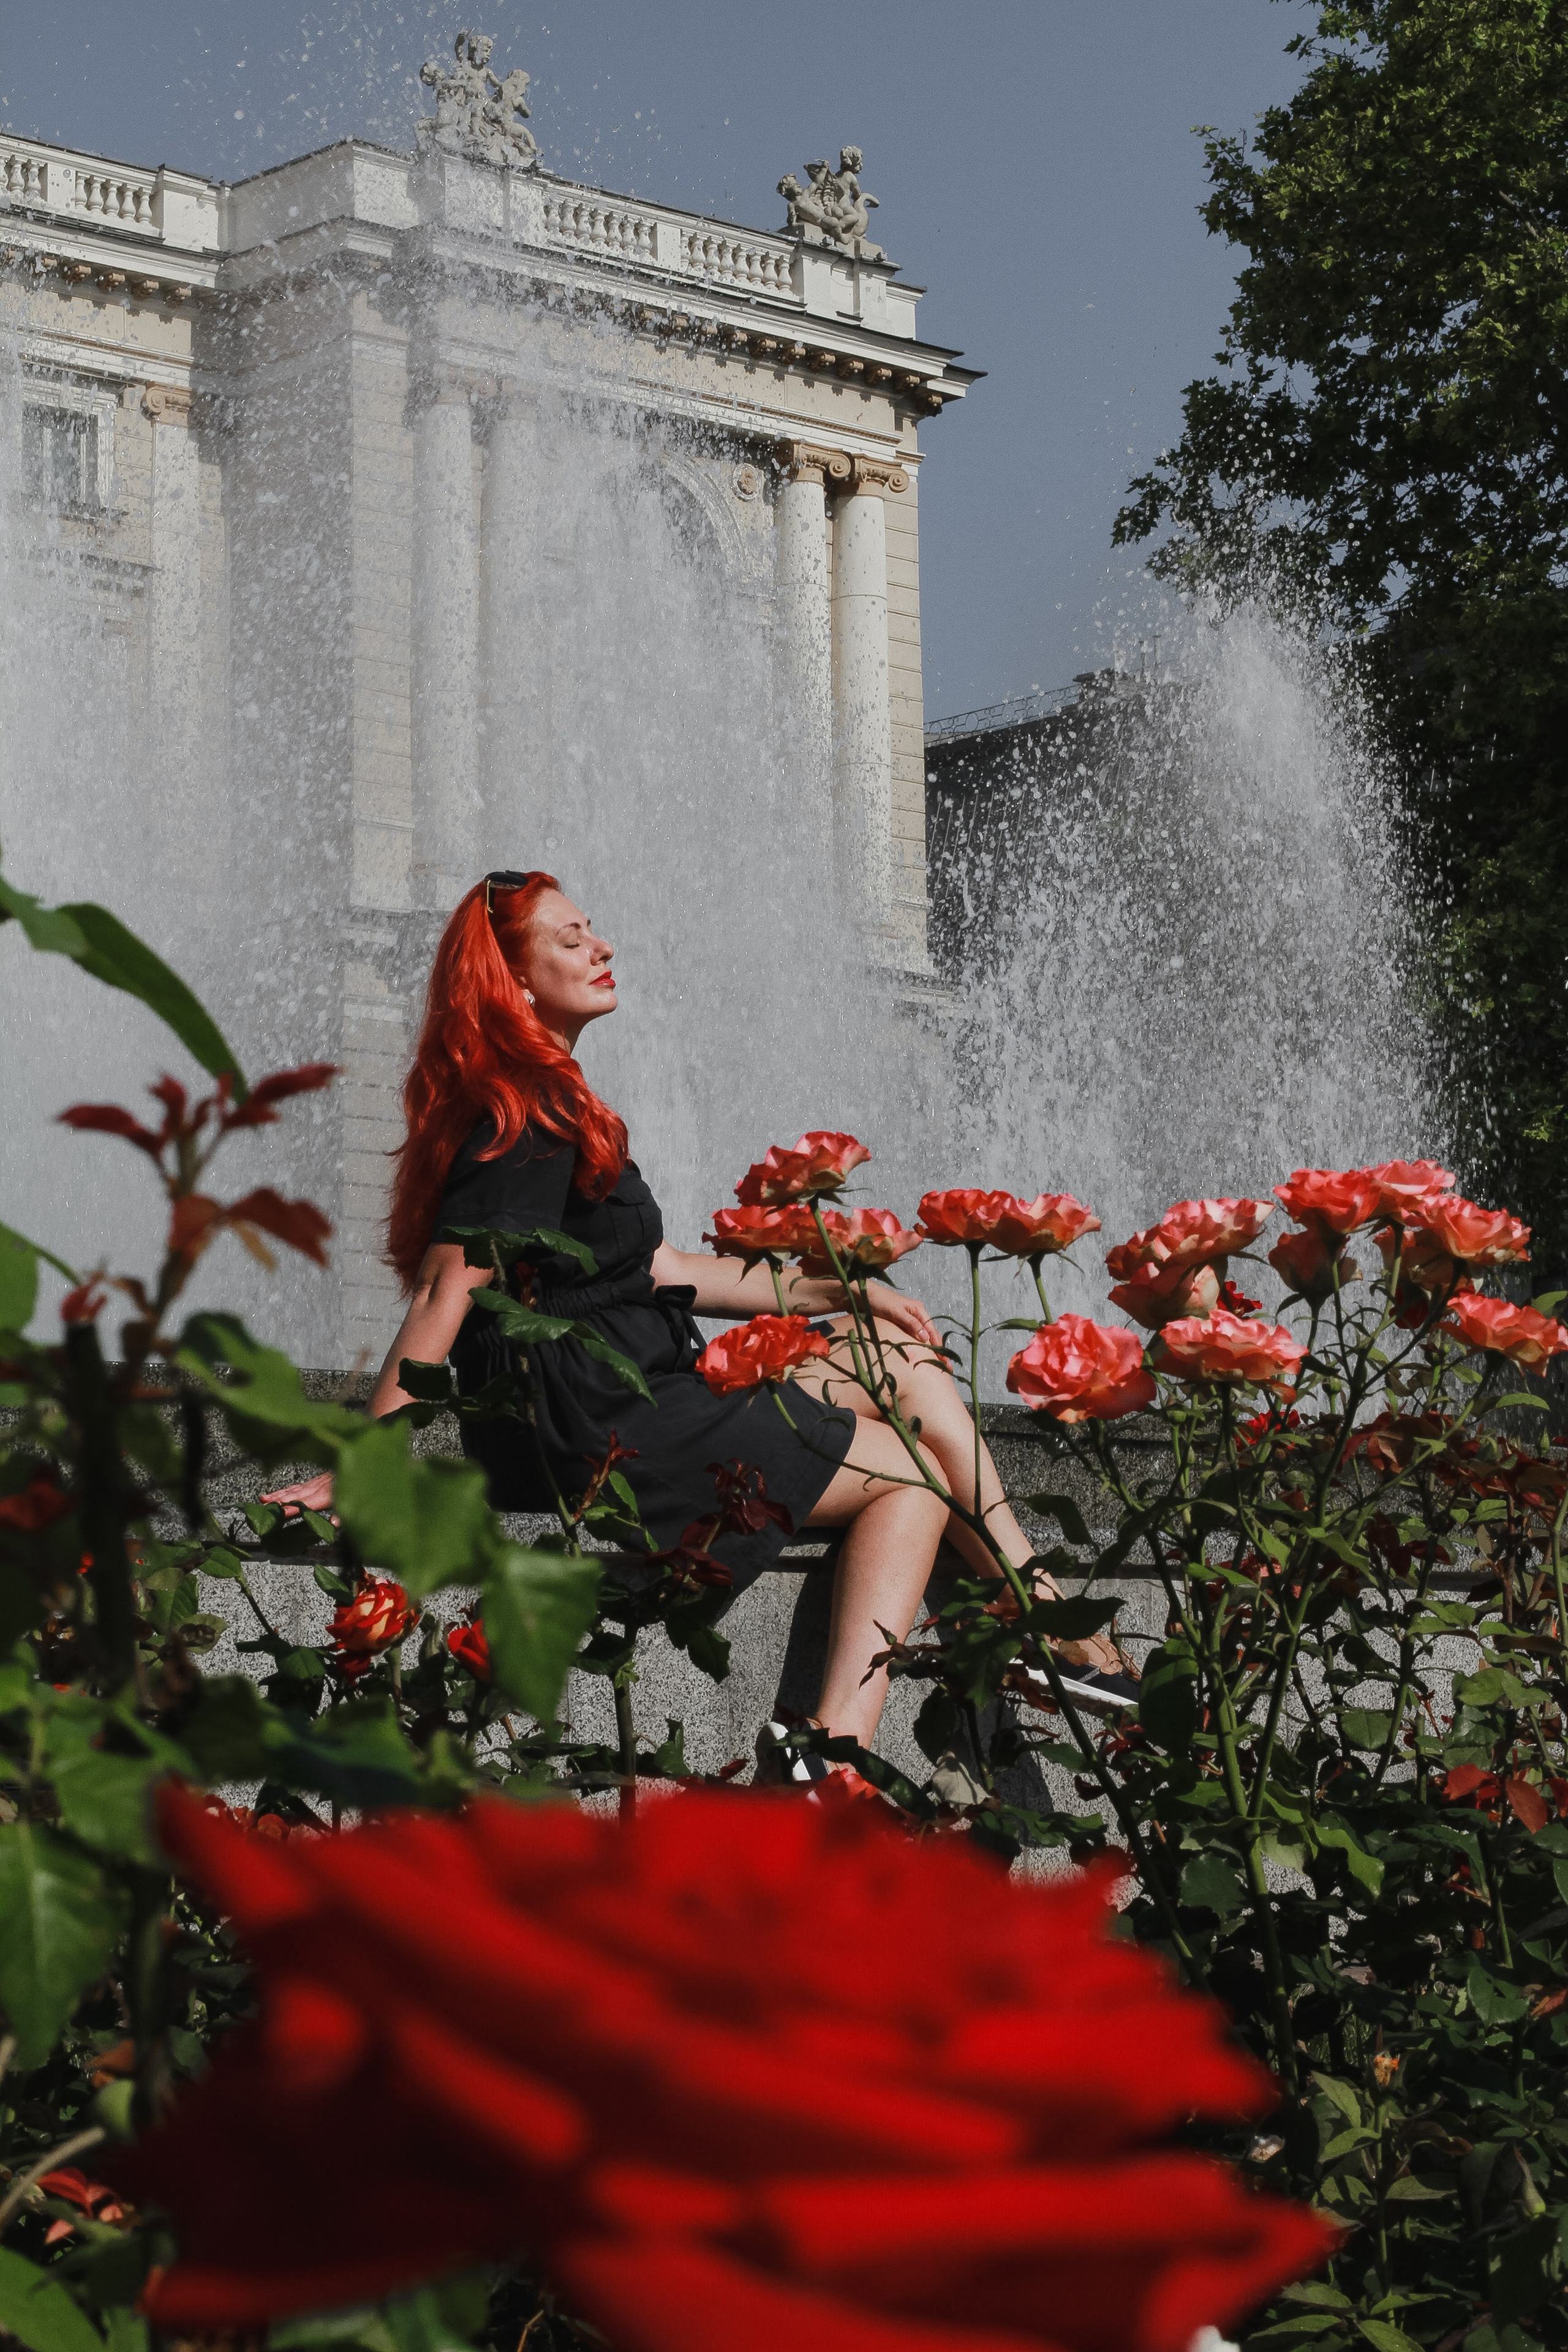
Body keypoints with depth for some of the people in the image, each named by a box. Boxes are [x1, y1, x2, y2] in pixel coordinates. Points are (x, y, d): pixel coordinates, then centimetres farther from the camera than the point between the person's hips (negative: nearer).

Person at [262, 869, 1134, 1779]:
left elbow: (660, 1269, 21)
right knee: (910, 1473, -1)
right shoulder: (525, 1114, -14)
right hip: (592, 1426, -10)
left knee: (900, 1352, 12)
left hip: (633, 1391, 10)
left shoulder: (550, 1104, 20)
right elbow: (444, 1296, -23)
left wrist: (837, 1291, 20)